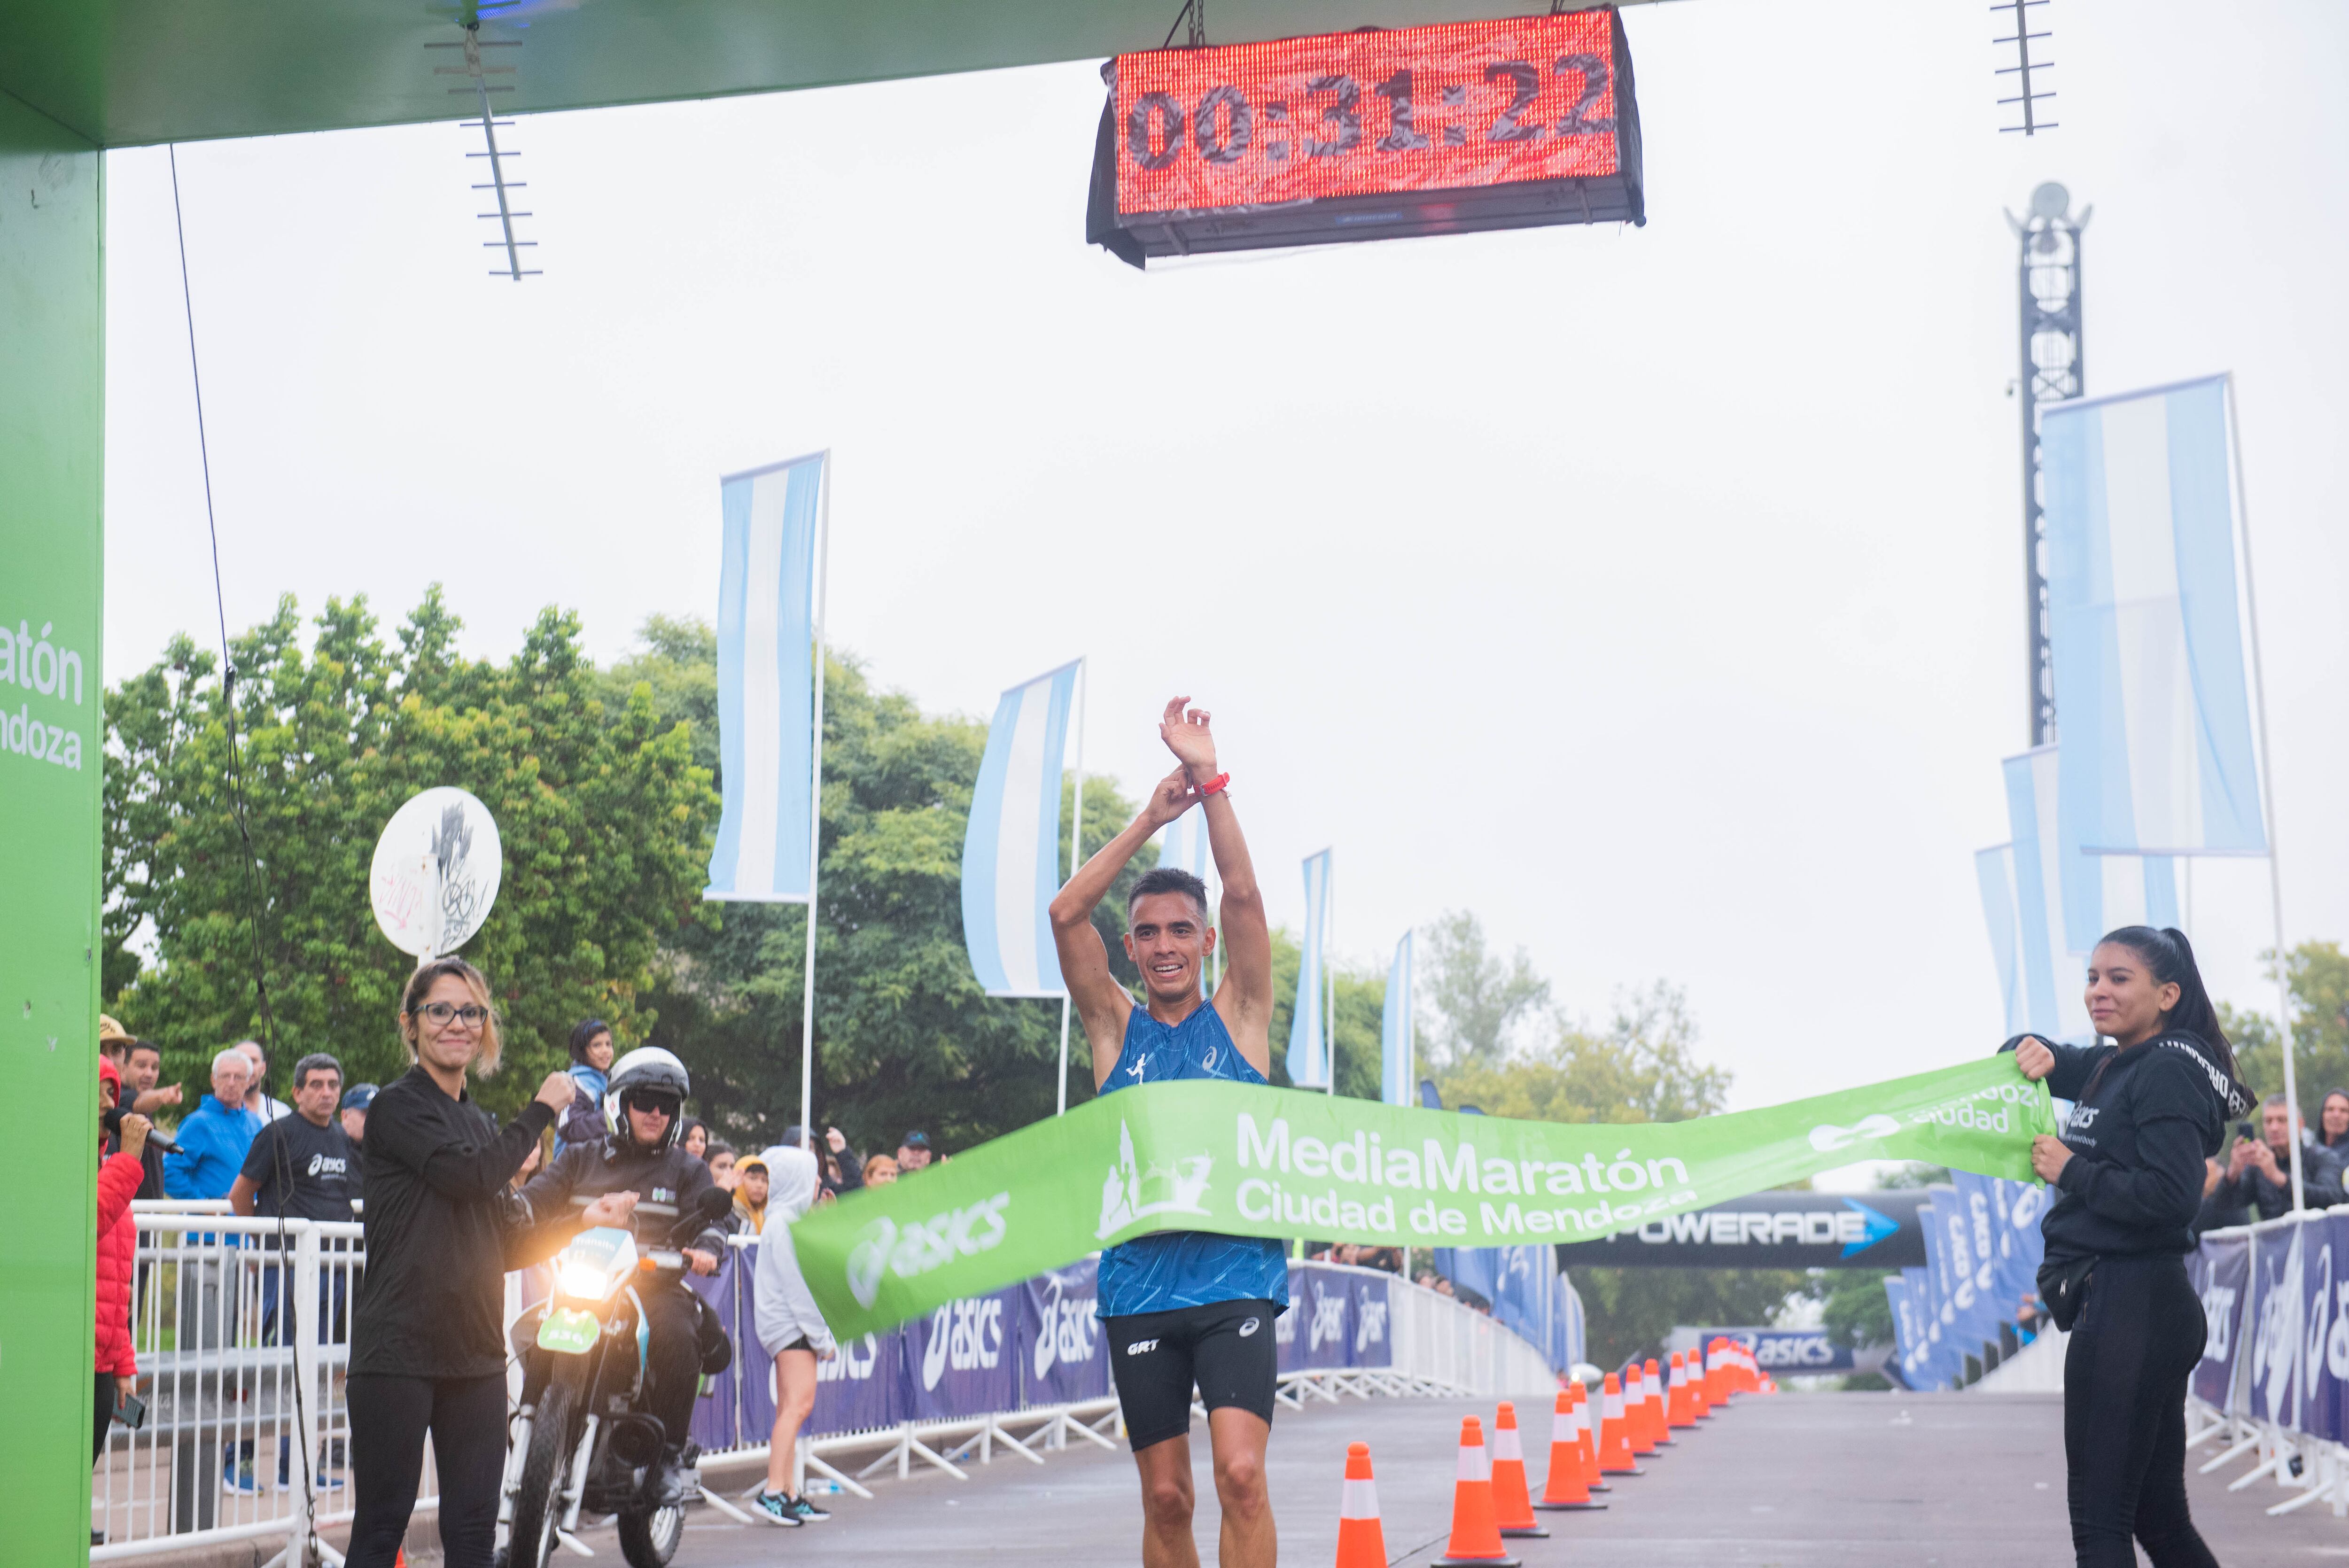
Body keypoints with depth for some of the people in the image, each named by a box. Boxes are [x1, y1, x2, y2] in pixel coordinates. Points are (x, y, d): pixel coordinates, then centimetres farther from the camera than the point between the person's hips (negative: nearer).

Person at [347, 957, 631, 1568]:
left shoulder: (481, 1122, 17)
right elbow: (471, 1175, -20)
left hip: (475, 1353, 7)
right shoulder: (398, 1107, -5)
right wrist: (542, 1110, -7)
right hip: (399, 1350, -7)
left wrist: (581, 1222, 7)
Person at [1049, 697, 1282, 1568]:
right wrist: (1151, 816, -5)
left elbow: (1244, 897, -4)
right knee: (1165, 1497, 5)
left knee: (1241, 1473, -16)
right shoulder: (1117, 1029, 10)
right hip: (1139, 1284, 2)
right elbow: (1066, 915, -2)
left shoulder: (1238, 1018, 8)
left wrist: (1209, 780, -9)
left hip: (1235, 1276, -2)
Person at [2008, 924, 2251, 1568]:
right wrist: (2036, 1053, 5)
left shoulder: (2169, 1070, -12)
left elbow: (2169, 1195, -22)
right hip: (2117, 1303, 10)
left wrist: (2071, 1171, -11)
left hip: (2132, 1308, -10)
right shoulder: (2114, 1066, 16)